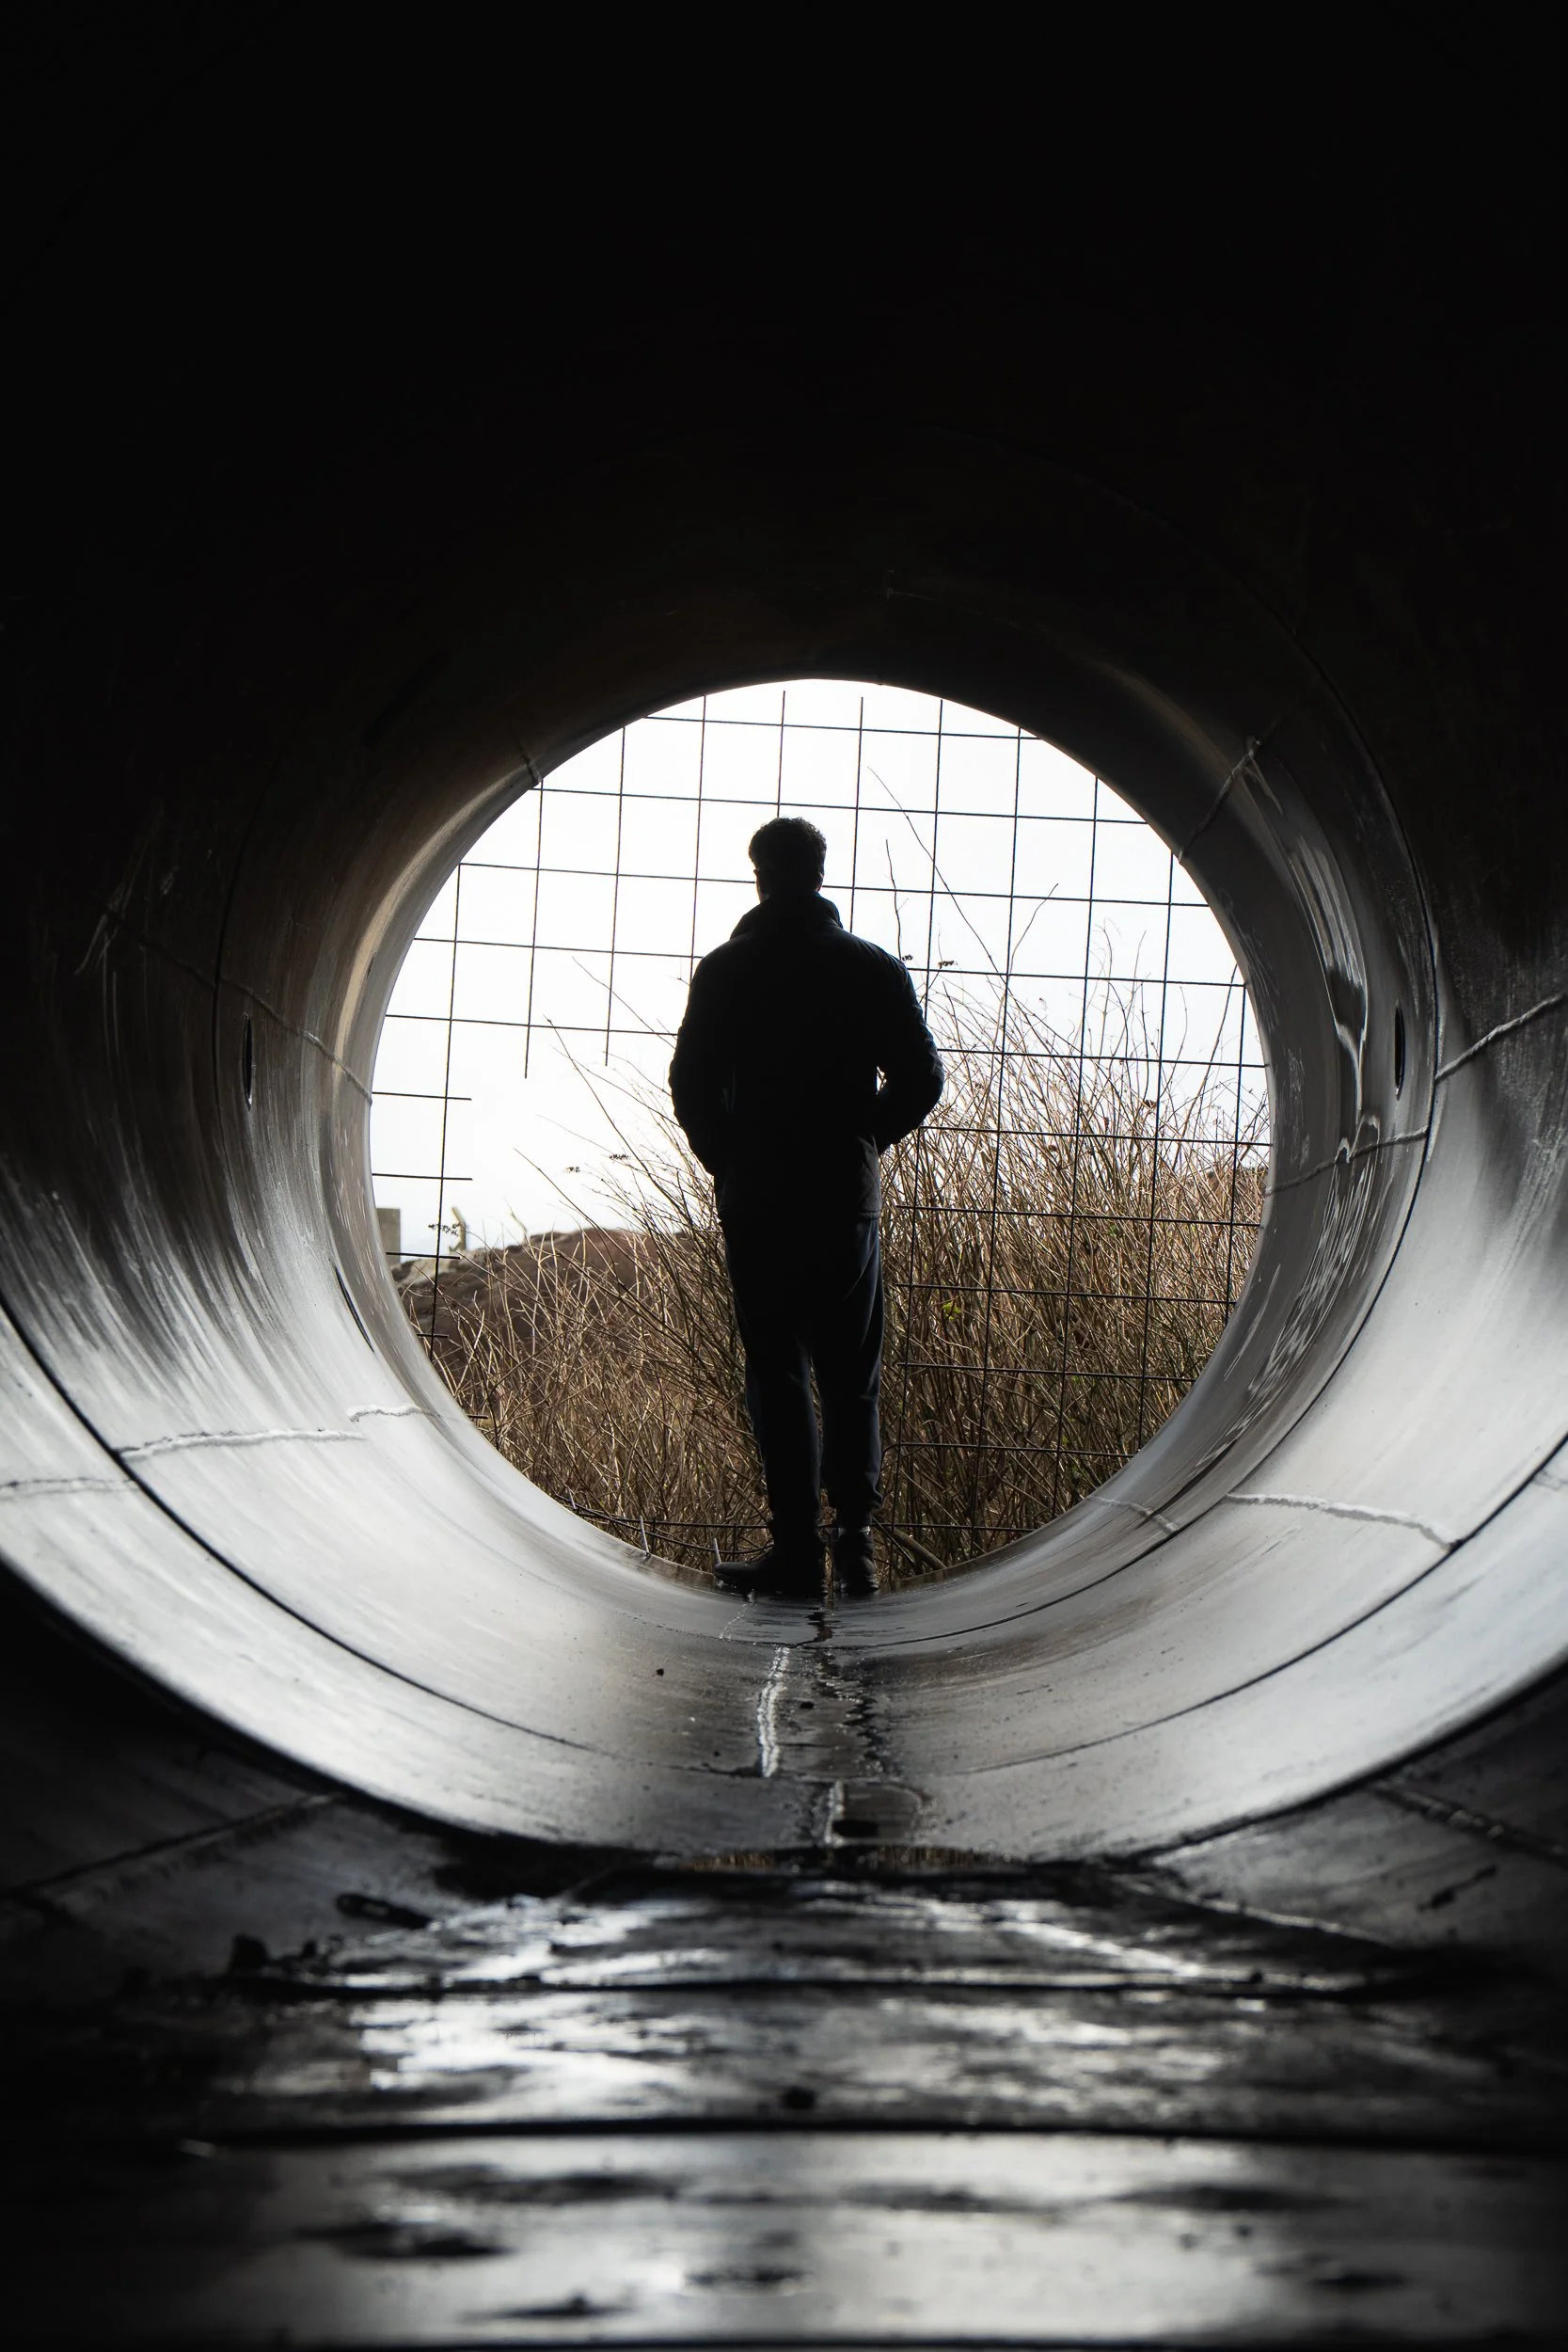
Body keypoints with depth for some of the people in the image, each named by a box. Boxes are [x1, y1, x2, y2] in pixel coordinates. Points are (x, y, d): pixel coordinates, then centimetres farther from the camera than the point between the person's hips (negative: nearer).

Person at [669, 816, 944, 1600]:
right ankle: (855, 1541, 7)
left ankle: (797, 1549, -1)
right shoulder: (875, 970, 2)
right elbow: (920, 1078, 0)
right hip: (848, 1199, 2)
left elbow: (691, 1084, -5)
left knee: (777, 1374, 1)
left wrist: (728, 1163, 9)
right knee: (851, 1377, 10)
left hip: (757, 1202, -1)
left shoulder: (725, 971, -2)